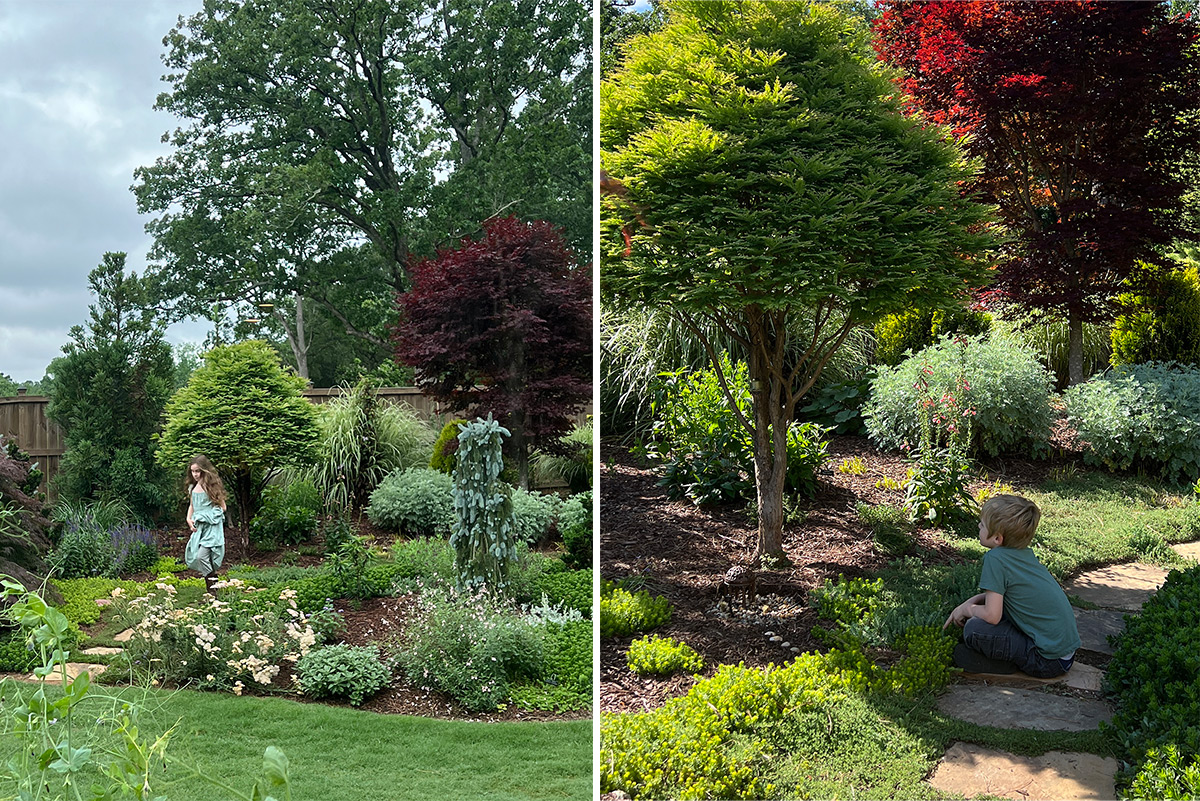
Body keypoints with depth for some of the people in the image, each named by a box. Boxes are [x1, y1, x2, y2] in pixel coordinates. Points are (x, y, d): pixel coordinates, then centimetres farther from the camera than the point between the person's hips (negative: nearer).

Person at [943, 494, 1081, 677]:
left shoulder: (996, 559, -19)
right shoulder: (1025, 553, 7)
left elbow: (991, 615, -20)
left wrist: (967, 609, -1)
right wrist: (971, 602, 13)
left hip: (1048, 662, -9)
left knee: (974, 629, -19)